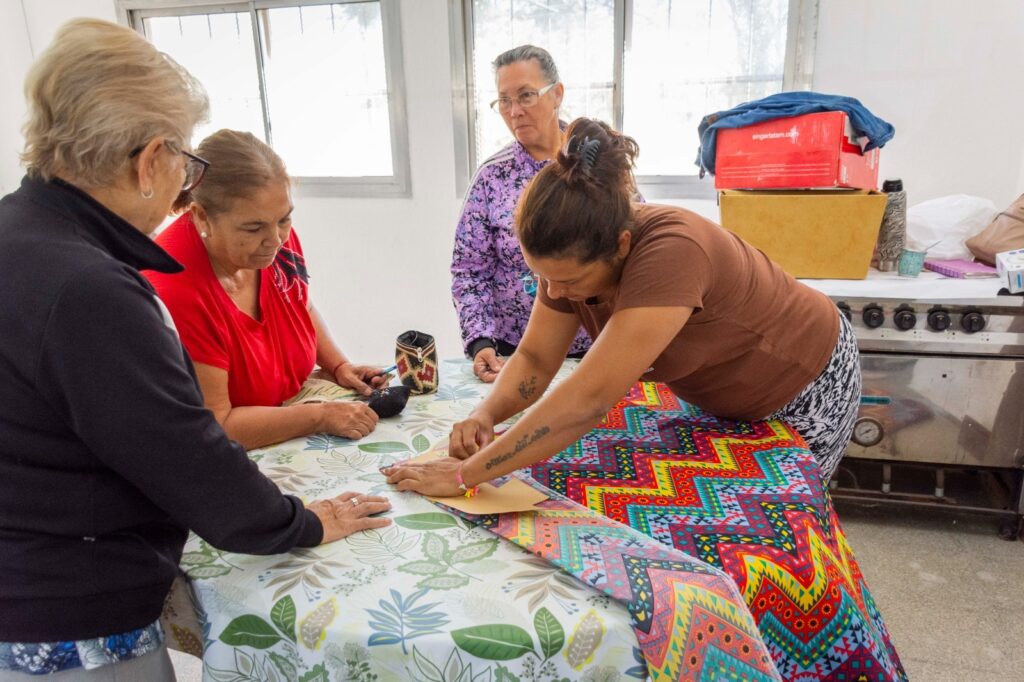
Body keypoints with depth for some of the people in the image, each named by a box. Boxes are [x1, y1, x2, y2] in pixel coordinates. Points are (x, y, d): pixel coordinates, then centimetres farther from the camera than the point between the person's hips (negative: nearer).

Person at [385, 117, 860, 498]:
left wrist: (465, 475, -44)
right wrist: (484, 415, -32)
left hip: (807, 390, -6)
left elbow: (586, 399, -48)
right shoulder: (575, 254, -20)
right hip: (724, 400, 6)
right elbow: (535, 360, -12)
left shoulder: (669, 253, -44)